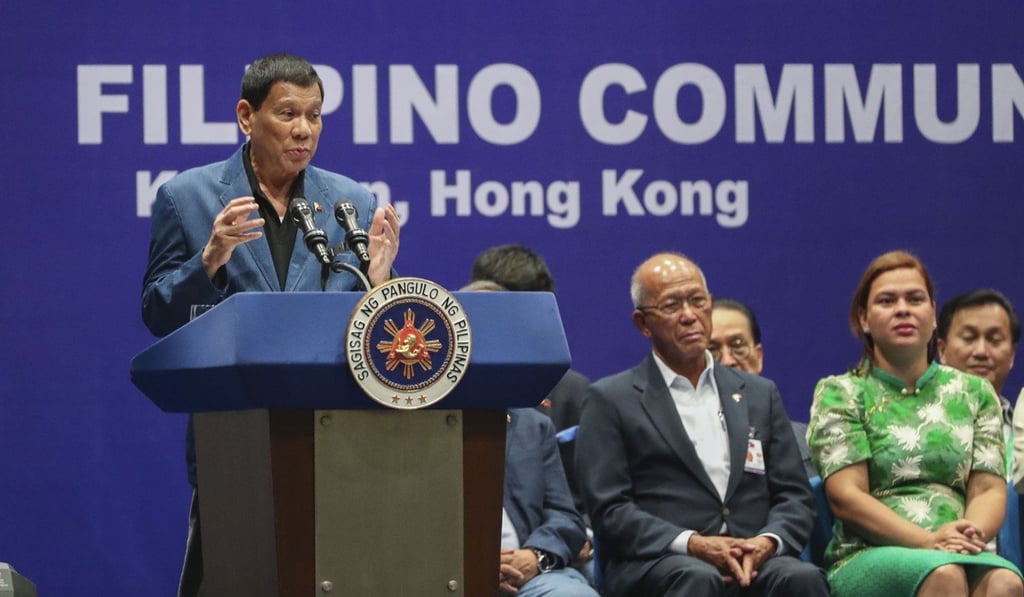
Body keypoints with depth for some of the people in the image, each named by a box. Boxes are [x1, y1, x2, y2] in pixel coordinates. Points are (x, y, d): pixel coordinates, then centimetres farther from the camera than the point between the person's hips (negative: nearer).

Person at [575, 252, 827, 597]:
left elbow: (794, 496, 17)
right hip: (653, 564, -3)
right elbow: (609, 509, 0)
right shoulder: (610, 400, 9)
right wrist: (692, 544, -15)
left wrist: (767, 542, -6)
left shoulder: (760, 395, 21)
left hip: (754, 561, 3)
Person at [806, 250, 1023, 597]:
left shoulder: (974, 393, 21)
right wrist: (928, 541, -16)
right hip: (869, 557, -2)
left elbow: (989, 489, 11)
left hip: (959, 555, 3)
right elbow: (845, 496, -1)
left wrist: (970, 534, -14)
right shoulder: (838, 394, 11)